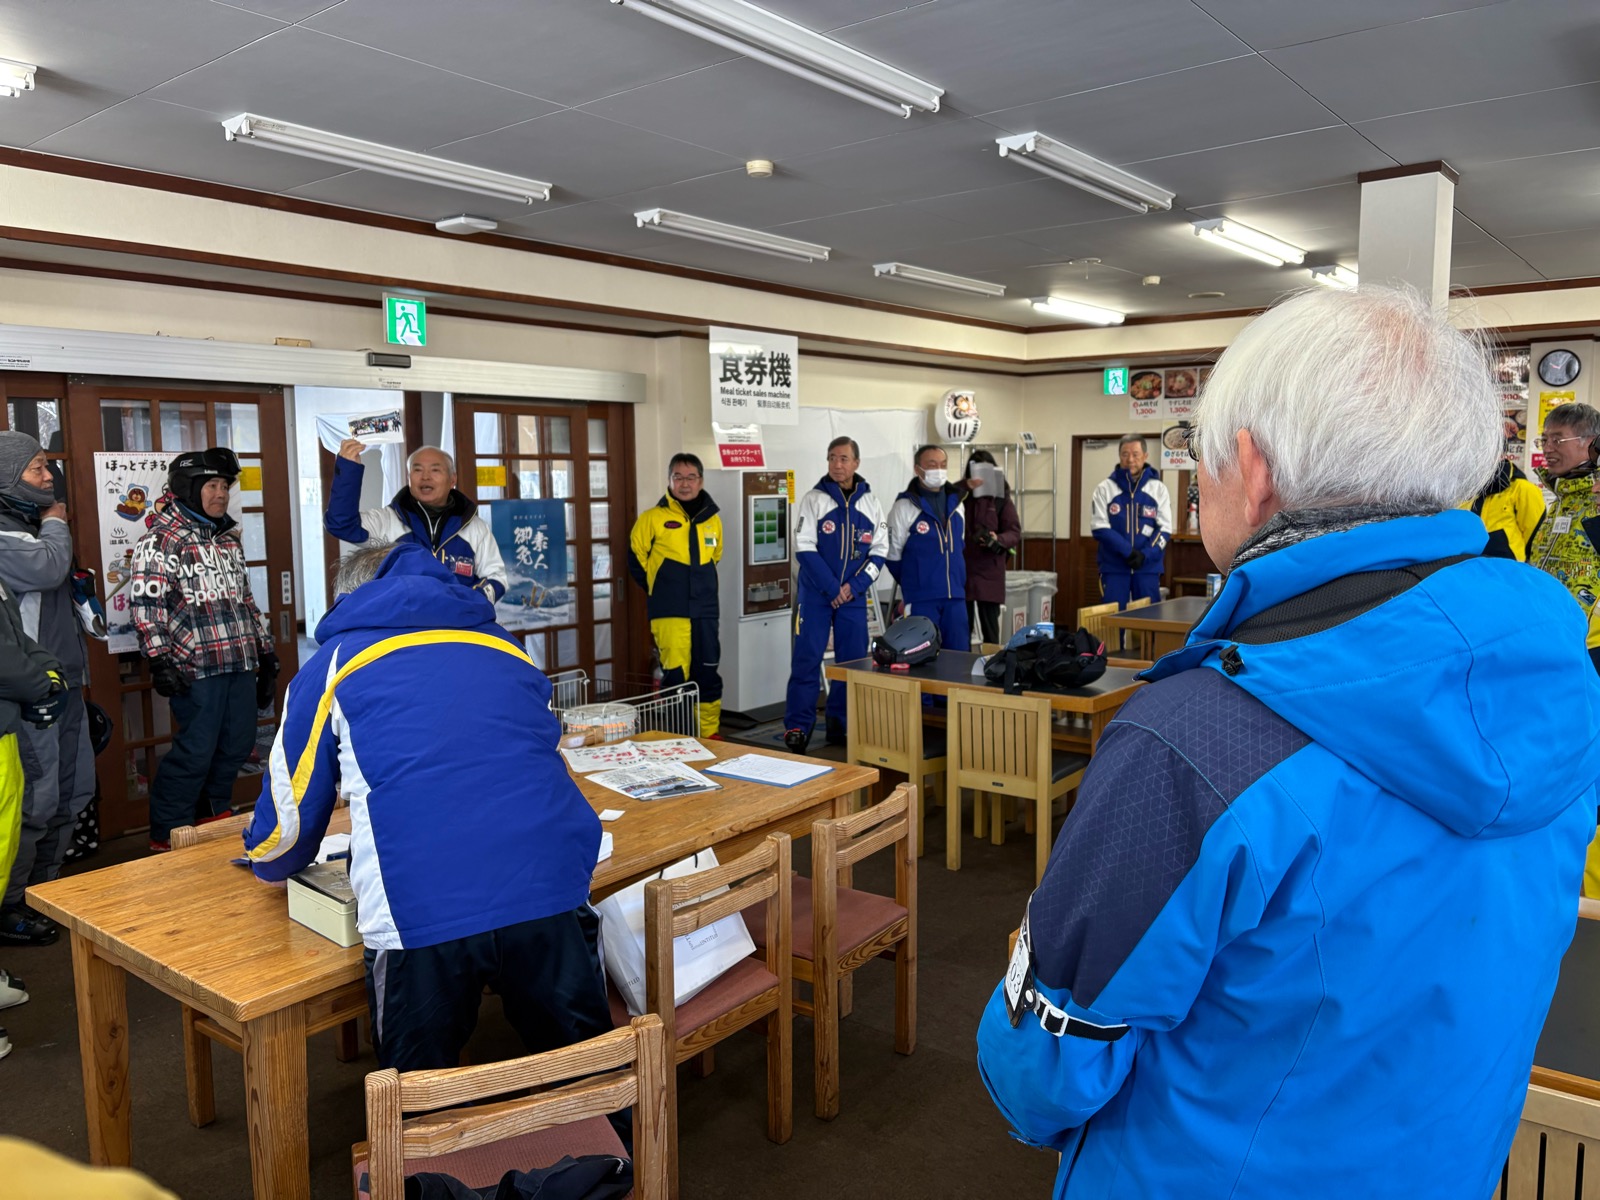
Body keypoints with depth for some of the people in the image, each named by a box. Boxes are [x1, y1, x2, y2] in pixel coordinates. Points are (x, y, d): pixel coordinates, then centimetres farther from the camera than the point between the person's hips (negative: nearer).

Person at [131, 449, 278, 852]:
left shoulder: (228, 538, 19)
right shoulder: (161, 539, -5)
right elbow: (145, 603, -11)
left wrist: (266, 650, 22)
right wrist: (160, 659, -17)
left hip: (240, 662, 7)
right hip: (196, 667, -7)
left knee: (238, 743, 12)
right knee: (195, 751, -5)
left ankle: (215, 810, 31)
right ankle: (167, 833, 10)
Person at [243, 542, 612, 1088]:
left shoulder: (331, 666, 16)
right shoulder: (504, 645, 25)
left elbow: (282, 839, 22)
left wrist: (268, 858, 46)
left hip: (422, 914, -3)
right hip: (552, 893, 3)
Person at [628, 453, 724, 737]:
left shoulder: (712, 519, 8)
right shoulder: (652, 518, -4)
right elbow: (635, 557, 5)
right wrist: (657, 589, 6)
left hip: (706, 612, 4)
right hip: (669, 614, -4)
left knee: (708, 675, 9)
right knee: (676, 677, -4)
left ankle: (710, 735, 21)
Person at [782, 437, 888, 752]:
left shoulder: (870, 503, 7)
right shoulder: (813, 500, -2)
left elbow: (879, 551, 5)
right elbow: (805, 550, -8)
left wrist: (855, 586, -9)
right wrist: (833, 588, -14)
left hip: (854, 596, 3)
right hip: (815, 594, -3)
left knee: (853, 660, 5)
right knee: (807, 659, -4)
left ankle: (841, 725, 17)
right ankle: (798, 726, 3)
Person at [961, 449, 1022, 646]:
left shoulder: (1001, 499, 5)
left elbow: (1015, 532, -2)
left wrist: (998, 540, -22)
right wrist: (964, 488, -19)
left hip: (989, 572, -1)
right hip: (961, 568, 1)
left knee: (989, 628, 3)